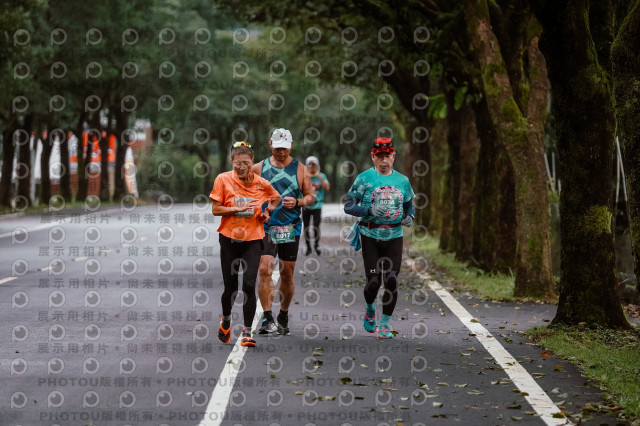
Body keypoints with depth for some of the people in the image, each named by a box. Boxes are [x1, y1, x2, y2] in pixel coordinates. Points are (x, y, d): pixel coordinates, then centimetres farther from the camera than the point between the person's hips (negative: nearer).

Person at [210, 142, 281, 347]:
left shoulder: (261, 184, 0)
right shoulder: (223, 180, -4)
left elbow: (276, 198, 21)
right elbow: (215, 209, -5)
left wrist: (268, 211, 3)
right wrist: (238, 209, -17)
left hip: (253, 240, 0)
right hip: (229, 239, 0)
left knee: (249, 285, -12)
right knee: (230, 287, 5)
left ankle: (247, 332, -4)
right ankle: (226, 319, 36)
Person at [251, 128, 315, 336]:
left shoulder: (300, 169, 5)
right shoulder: (259, 168, 5)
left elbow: (310, 196, 8)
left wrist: (297, 202, -12)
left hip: (290, 228, 1)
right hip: (265, 227, -1)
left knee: (287, 274, 7)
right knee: (264, 269, -16)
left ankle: (283, 316, 24)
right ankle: (267, 318, -13)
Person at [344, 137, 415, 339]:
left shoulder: (402, 180, 9)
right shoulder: (364, 178, -2)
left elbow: (409, 205, 21)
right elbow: (349, 206, -5)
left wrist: (409, 217, -2)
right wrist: (370, 211, -21)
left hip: (394, 237, 2)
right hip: (370, 236, -2)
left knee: (391, 281, -7)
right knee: (374, 281, -5)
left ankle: (384, 324, 6)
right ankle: (369, 308, 29)